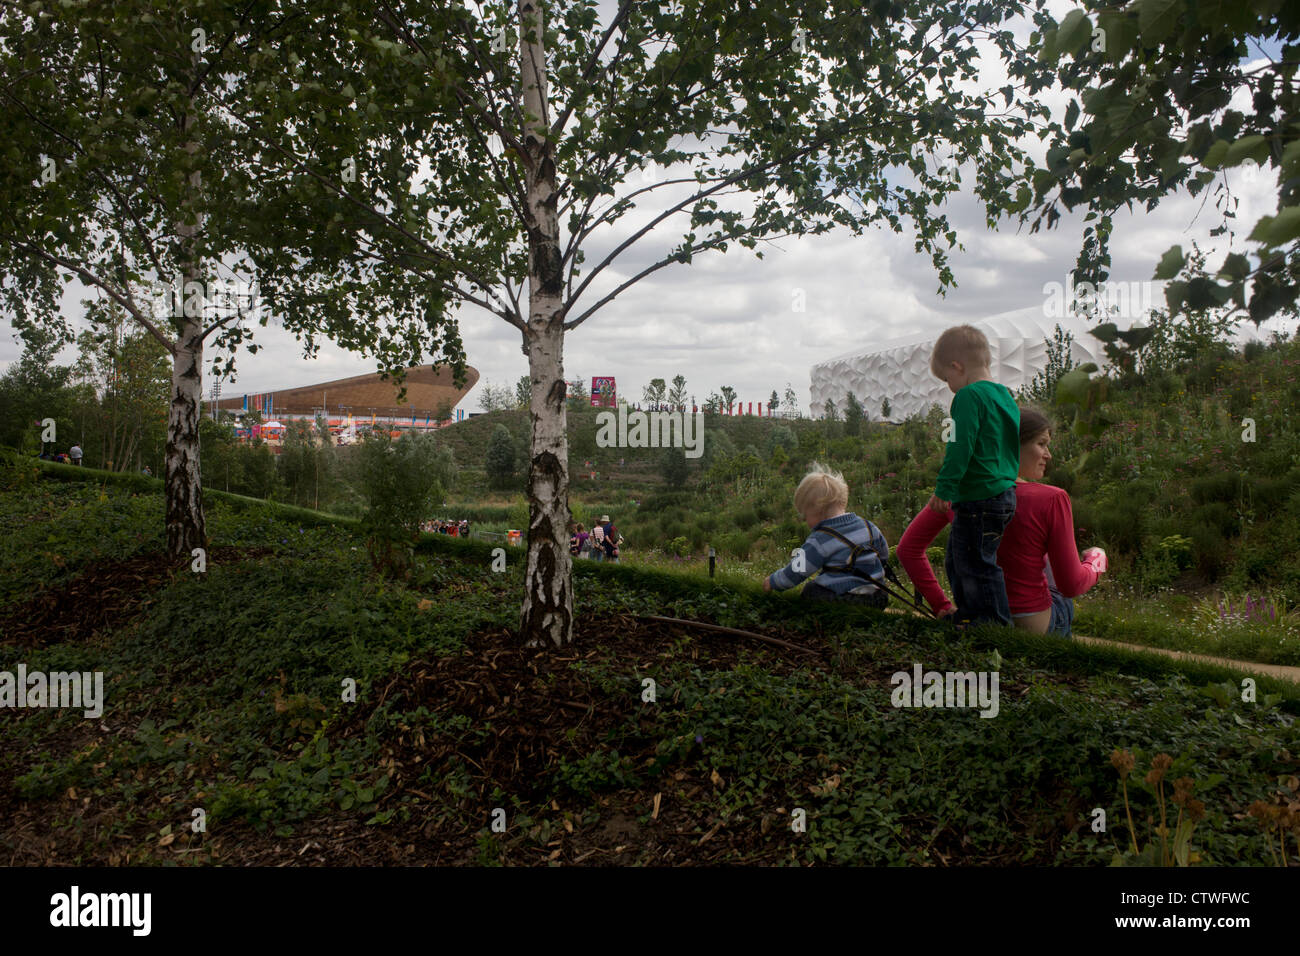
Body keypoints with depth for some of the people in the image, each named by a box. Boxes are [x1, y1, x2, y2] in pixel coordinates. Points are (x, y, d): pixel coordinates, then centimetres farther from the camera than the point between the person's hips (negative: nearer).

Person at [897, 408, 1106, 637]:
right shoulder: (1051, 500, -20)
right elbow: (1071, 585, -12)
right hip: (1032, 627, -4)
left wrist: (942, 607, 3)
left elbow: (908, 549, -2)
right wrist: (1095, 564, 10)